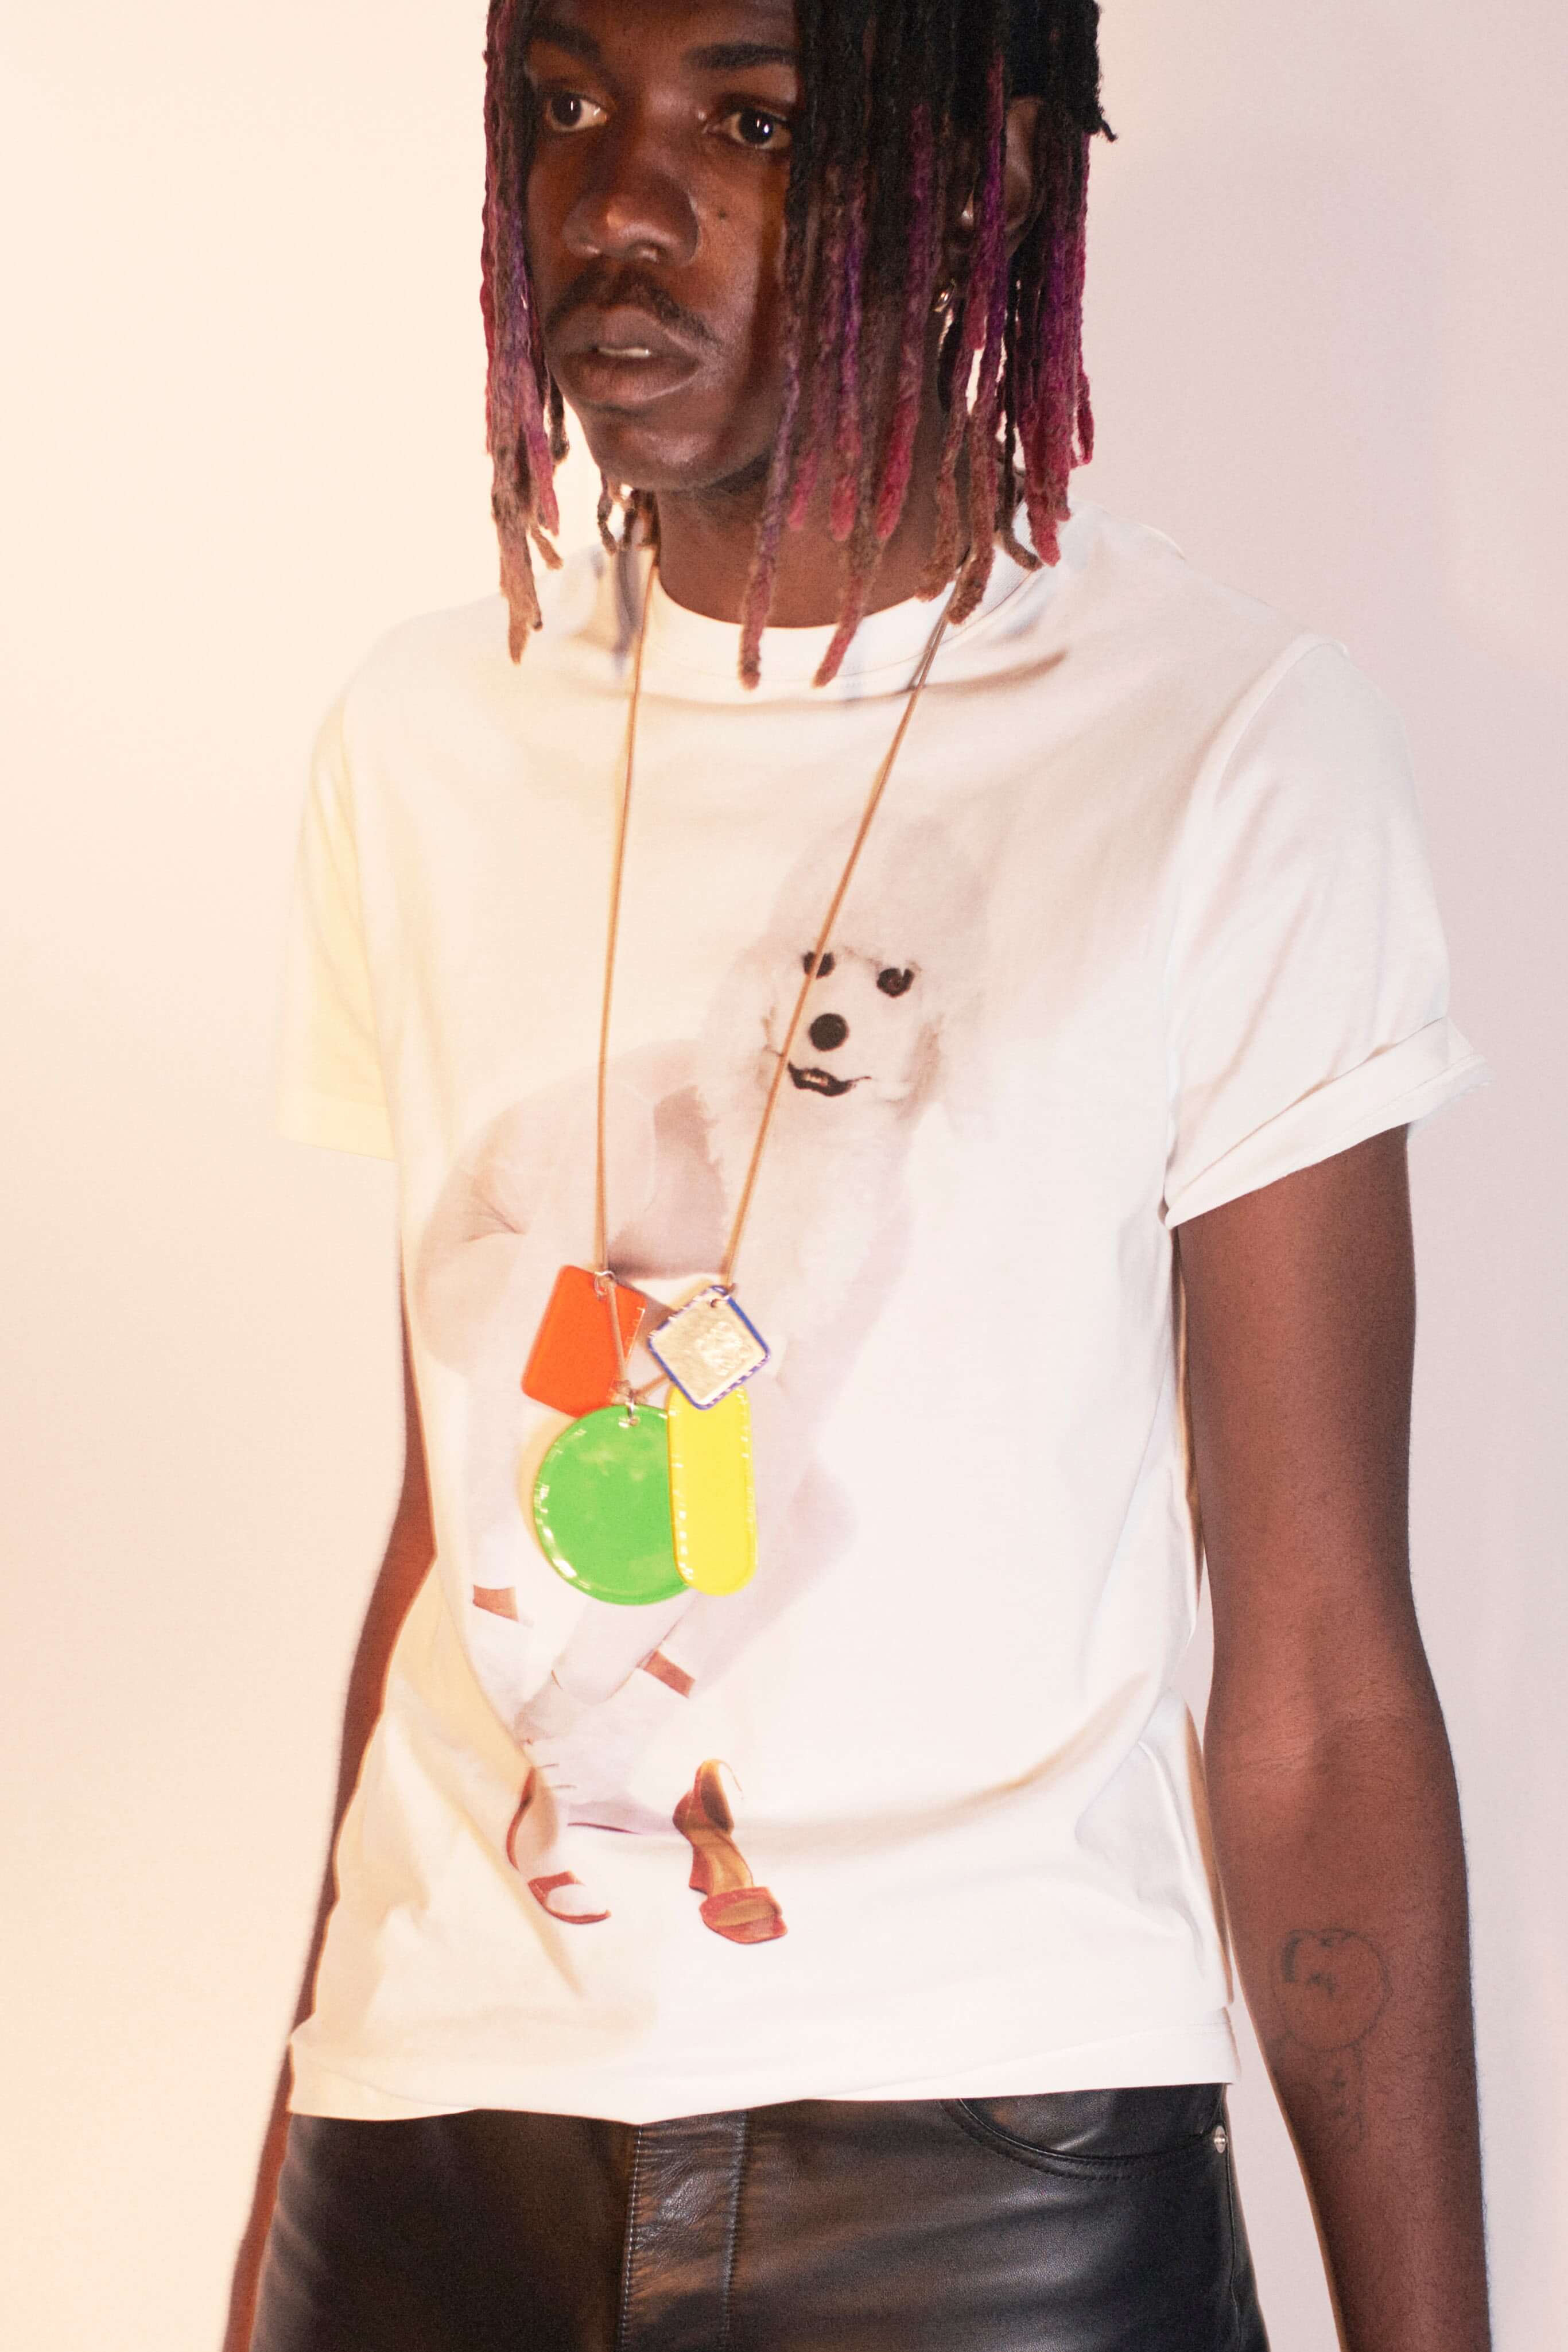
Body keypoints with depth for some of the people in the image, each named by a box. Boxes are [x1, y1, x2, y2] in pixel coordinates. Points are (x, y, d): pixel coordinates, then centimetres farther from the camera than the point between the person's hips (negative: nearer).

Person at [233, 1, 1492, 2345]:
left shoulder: (1230, 750, -7)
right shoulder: (425, 736, 7)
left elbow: (1315, 1689, -8)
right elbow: (456, 1523, 10)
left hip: (990, 2148, -4)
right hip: (430, 2120, 4)